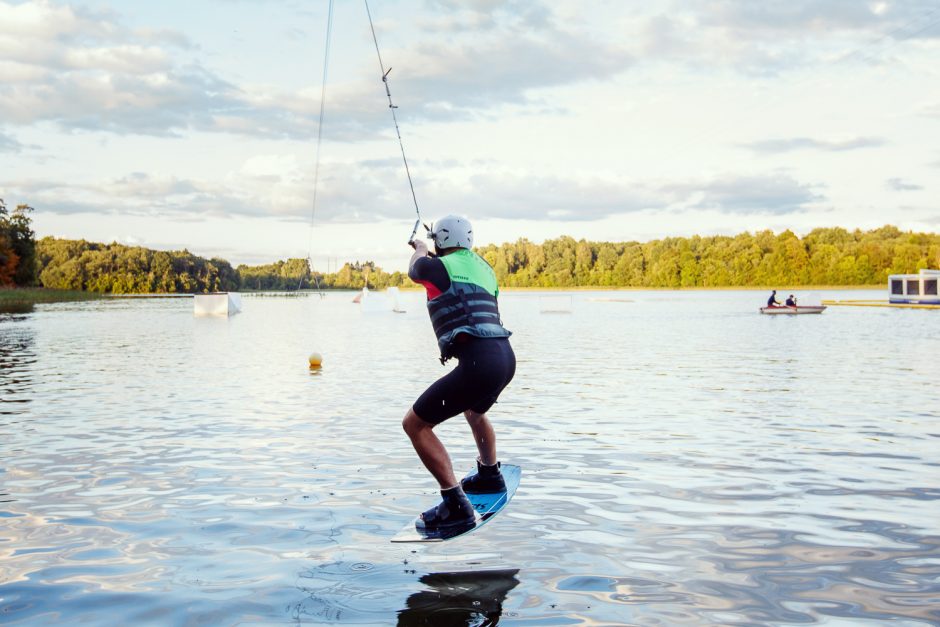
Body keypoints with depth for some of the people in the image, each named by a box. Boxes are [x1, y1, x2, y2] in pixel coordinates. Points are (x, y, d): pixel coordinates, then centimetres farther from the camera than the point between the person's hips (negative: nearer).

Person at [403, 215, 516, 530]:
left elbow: (414, 270, 27)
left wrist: (420, 250, 47)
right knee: (474, 410, 38)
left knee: (415, 424, -2)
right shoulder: (482, 267, 20)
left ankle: (455, 504, -8)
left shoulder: (437, 267, 2)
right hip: (506, 356, 8)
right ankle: (490, 476, 53)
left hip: (479, 362, -8)